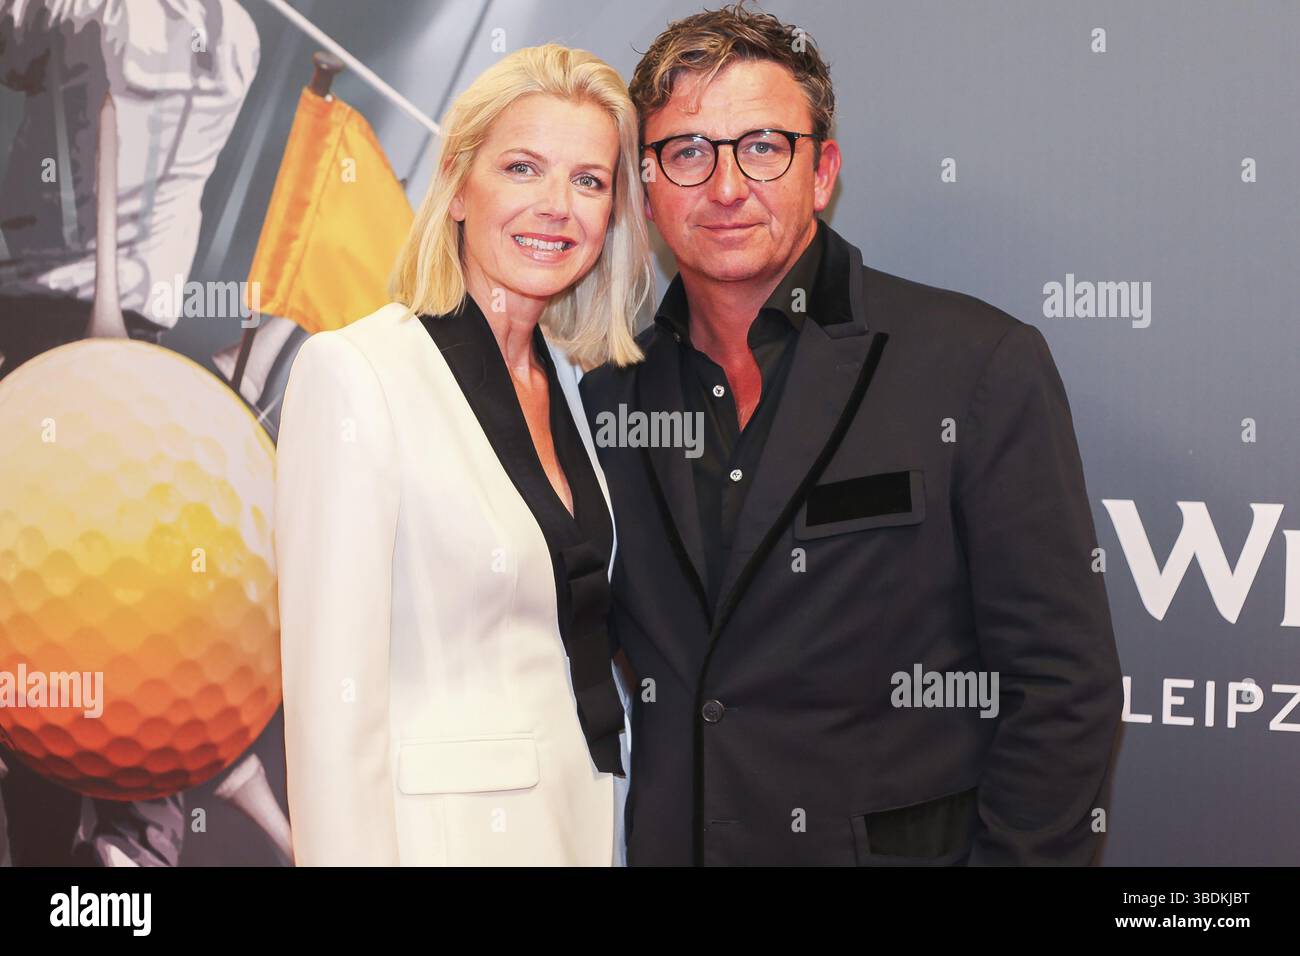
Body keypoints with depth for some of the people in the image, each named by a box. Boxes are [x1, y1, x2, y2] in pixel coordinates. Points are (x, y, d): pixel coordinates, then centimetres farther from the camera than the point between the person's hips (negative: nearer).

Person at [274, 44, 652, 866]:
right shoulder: (353, 372, -15)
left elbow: (579, 631, 11)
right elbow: (334, 700, -17)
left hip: (595, 816, 7)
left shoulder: (569, 377, 6)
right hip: (448, 826, -6)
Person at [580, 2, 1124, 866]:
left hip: (902, 841, -3)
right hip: (664, 842, 4)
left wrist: (1012, 851, -16)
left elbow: (1064, 688, -11)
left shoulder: (984, 365, -11)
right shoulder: (613, 390, 2)